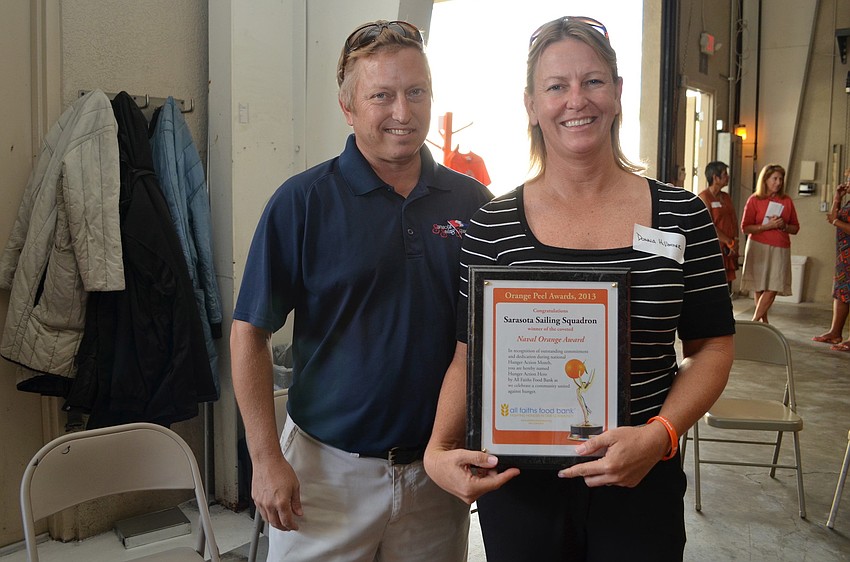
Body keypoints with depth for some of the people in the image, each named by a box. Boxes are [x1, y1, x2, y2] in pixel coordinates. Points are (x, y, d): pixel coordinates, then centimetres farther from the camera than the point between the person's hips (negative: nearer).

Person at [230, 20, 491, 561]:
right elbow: (250, 333, -7)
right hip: (327, 467, -2)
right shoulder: (302, 201, -8)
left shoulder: (473, 202, 0)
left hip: (439, 469, 3)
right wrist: (267, 460, -11)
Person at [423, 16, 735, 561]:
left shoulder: (680, 215, -3)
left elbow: (712, 346, 1)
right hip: (518, 483, 0)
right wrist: (439, 448, -15)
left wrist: (660, 434, -14)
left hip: (642, 482, 1)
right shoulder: (493, 225, -5)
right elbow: (470, 356, -1)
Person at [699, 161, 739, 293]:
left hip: (728, 252, 8)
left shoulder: (726, 197, 18)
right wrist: (729, 242, -11)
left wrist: (735, 241, -1)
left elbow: (734, 221, 15)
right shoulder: (704, 196, -7)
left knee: (726, 292, 9)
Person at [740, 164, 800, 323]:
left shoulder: (787, 201, 10)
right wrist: (768, 226, -15)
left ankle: (754, 322, 1)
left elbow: (795, 228, 15)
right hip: (759, 247, -2)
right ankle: (763, 322, 11)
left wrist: (784, 226, -6)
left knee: (772, 289, -8)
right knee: (759, 287, -1)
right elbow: (745, 227, -4)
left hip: (780, 250, 2)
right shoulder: (754, 200, 1)